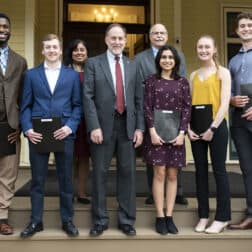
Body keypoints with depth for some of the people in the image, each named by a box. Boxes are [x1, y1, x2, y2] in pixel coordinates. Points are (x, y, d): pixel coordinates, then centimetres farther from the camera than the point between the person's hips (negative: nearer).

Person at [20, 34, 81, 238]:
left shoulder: (72, 75, 9)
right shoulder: (31, 74, 10)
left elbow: (78, 105, 5)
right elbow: (26, 106, 7)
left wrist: (70, 126, -10)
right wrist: (27, 129, -7)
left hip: (64, 133, 0)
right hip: (37, 134, 1)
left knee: (66, 179, 7)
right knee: (37, 180, 7)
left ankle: (67, 220, 20)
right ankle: (36, 221, 19)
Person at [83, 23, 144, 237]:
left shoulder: (133, 66, 13)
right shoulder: (93, 63, 4)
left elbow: (138, 99, 11)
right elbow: (88, 97, -4)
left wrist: (140, 127, 2)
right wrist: (94, 126, -13)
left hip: (127, 126, 3)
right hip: (103, 125, -2)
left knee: (127, 173, 6)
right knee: (100, 174, 5)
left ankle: (126, 220, 18)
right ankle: (100, 220, 18)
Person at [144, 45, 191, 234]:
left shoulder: (183, 82, 9)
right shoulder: (152, 80, 5)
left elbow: (187, 108, 4)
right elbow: (147, 107, -1)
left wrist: (182, 133, -7)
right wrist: (152, 131, -11)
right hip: (157, 132, -2)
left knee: (172, 175, 4)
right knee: (159, 173, -3)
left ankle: (169, 217, 9)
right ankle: (160, 217, 3)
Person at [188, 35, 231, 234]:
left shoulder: (223, 72, 0)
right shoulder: (193, 75, 12)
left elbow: (224, 104, -8)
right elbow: (189, 103, 9)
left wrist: (212, 128, -14)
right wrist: (188, 127, -3)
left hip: (216, 126, -4)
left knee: (219, 170, 0)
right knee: (201, 171, 7)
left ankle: (222, 217, 10)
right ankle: (203, 215, 17)